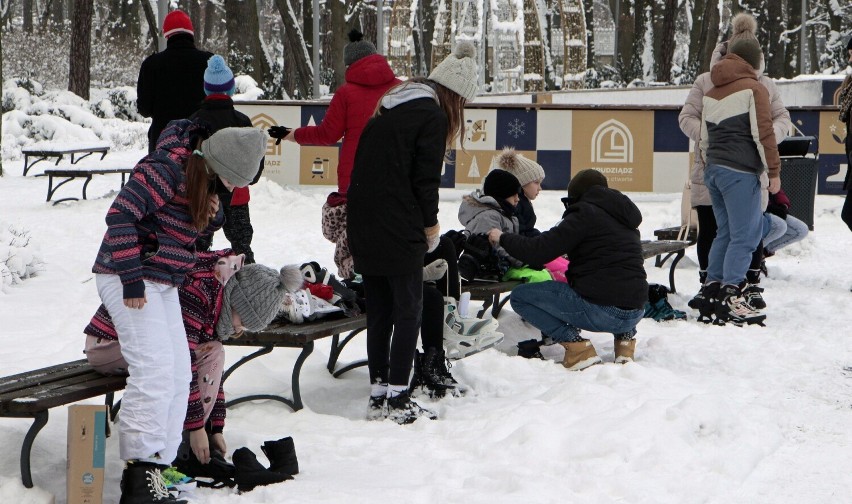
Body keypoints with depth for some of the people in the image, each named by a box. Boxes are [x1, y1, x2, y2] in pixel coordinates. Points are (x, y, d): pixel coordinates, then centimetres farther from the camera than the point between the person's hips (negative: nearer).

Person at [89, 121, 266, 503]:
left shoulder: (203, 175, 8)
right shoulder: (166, 169, -20)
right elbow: (119, 215, -24)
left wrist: (212, 214, -3)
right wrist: (132, 279, -25)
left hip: (164, 284, 10)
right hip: (128, 278, -10)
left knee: (179, 376, 6)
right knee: (155, 368, -18)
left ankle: (156, 467, 10)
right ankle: (139, 472, -17)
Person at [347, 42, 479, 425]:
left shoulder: (387, 110, 17)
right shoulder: (433, 116, -8)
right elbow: (425, 178, -12)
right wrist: (431, 225, 2)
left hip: (364, 230, 7)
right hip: (399, 233, -7)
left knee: (378, 312, 12)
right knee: (408, 310, 1)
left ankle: (378, 395, 15)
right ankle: (397, 399, -1)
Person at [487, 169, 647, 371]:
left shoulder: (584, 214, -4)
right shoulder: (625, 217, 18)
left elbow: (537, 251, -7)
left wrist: (504, 238, 8)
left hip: (599, 311, -7)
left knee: (520, 296, 4)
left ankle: (574, 343, -9)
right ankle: (625, 336, 17)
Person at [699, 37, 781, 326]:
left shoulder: (711, 93, 17)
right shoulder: (753, 89, -6)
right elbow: (763, 133, -11)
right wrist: (774, 171, -6)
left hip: (714, 170, 8)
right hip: (740, 172, -8)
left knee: (725, 232, 15)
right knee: (744, 236, -7)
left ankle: (712, 289, 14)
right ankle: (729, 299, -13)